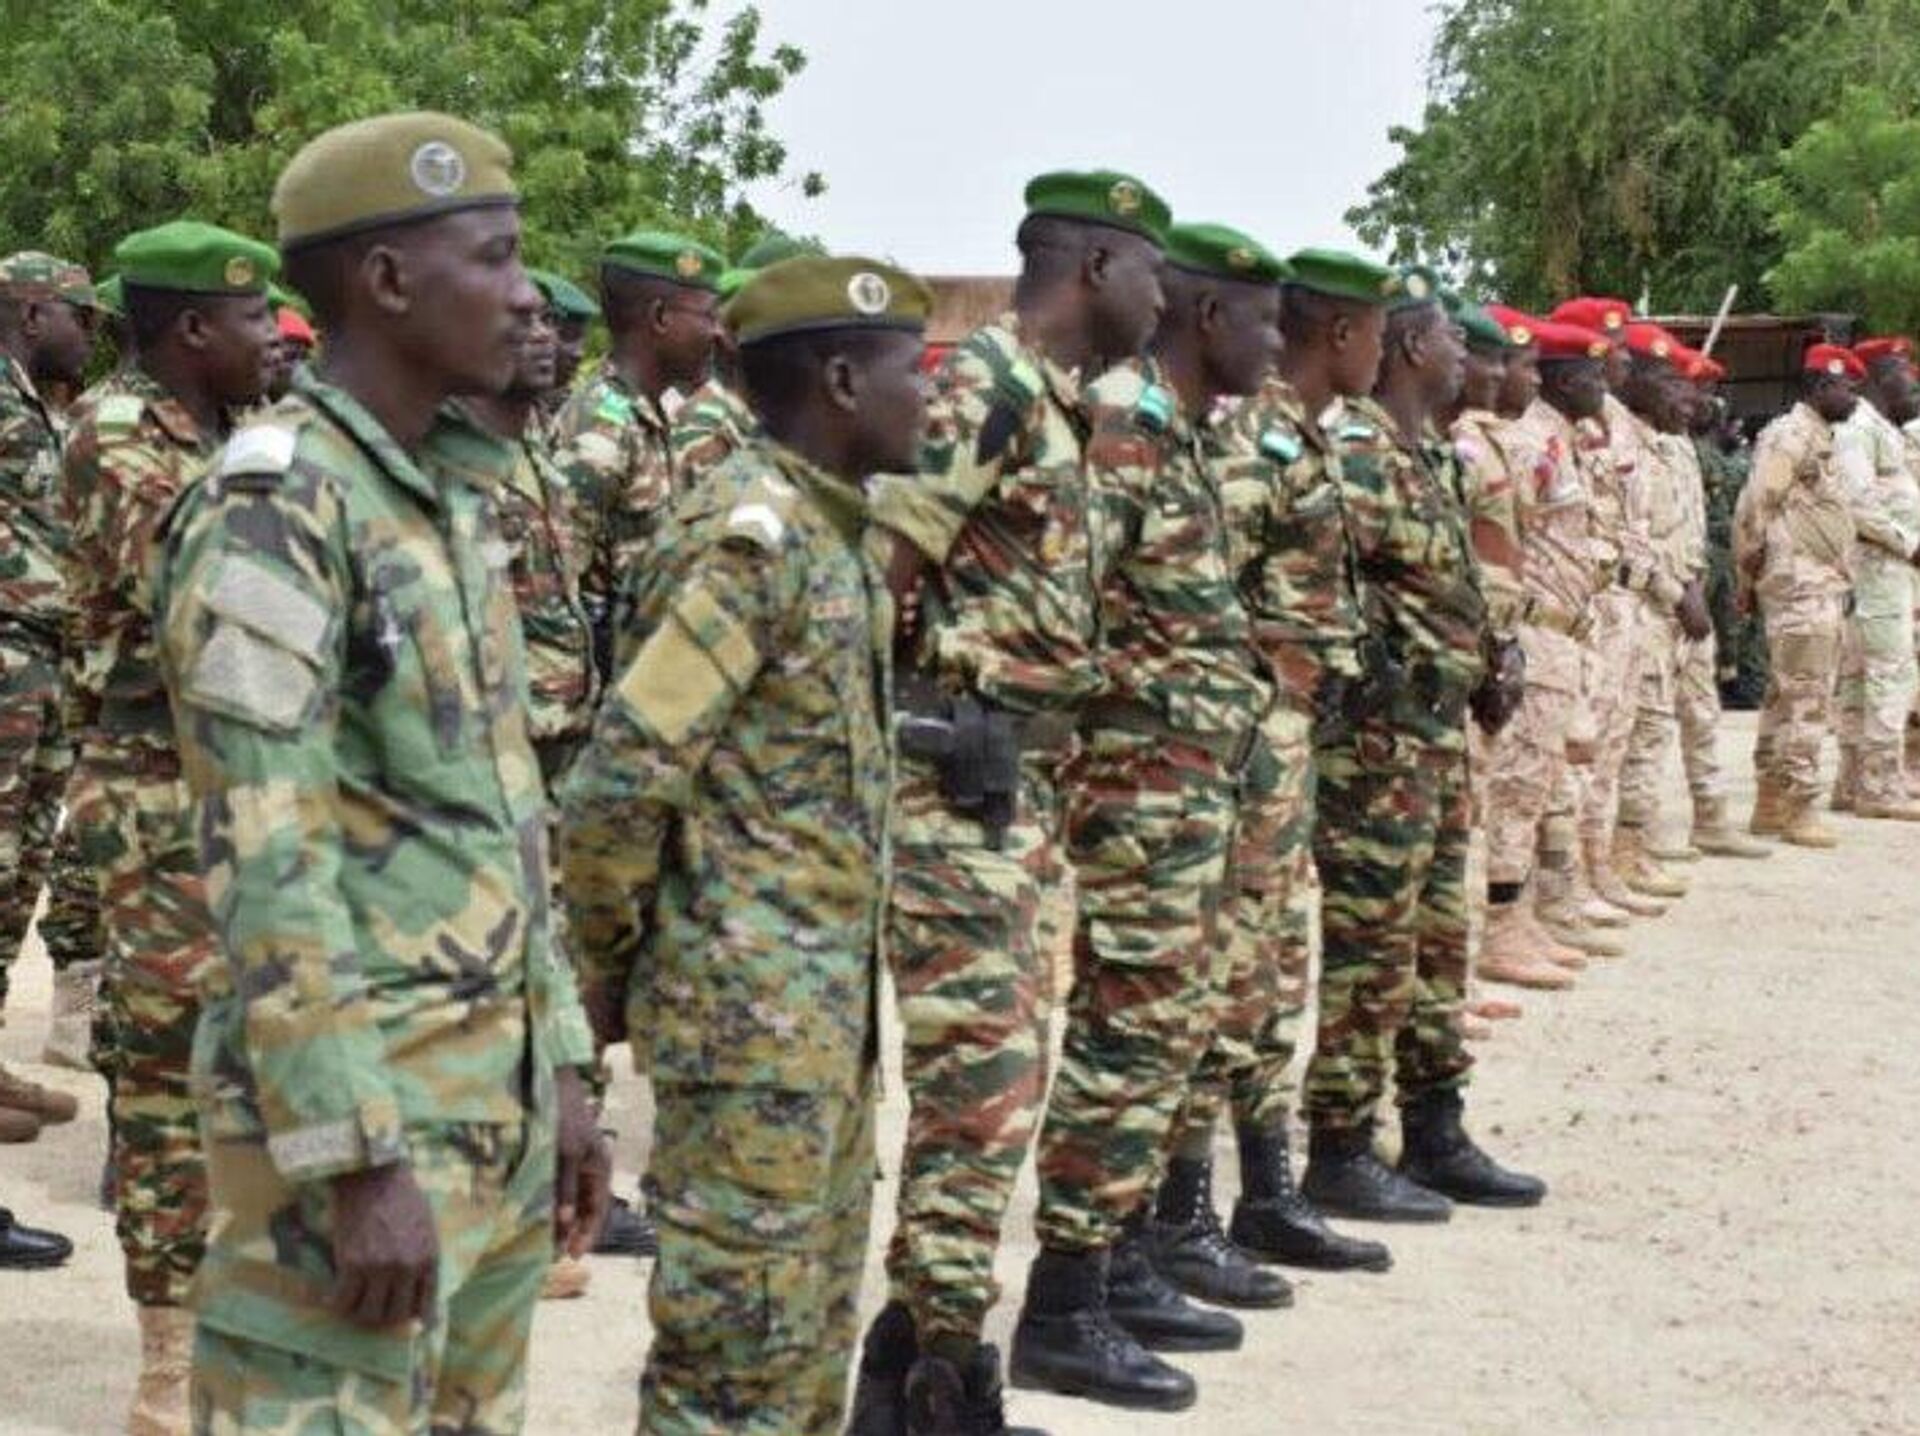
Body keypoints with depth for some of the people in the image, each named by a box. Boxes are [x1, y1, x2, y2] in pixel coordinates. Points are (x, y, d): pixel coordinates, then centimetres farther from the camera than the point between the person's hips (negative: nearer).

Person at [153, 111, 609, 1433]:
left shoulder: (458, 494, 12)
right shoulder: (273, 509, -15)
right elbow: (264, 863, -20)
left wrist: (557, 1069, 17)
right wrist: (359, 1156, -22)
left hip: (494, 1096, 9)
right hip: (355, 1100, -8)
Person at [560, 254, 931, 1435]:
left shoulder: (836, 531, 12)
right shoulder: (751, 534, -18)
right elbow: (624, 773, -22)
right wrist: (610, 961, -10)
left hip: (830, 998, 10)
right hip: (751, 1001, -9)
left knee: (816, 1327, 17)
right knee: (741, 1340, -2)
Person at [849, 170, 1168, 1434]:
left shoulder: (1059, 406, 16)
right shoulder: (982, 386, -13)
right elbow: (869, 578, -18)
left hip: (1020, 787, 10)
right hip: (958, 784, -10)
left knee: (1004, 1082, 13)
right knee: (979, 1086, -8)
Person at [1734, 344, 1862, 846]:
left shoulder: (1819, 437, 18)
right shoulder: (1790, 436, -12)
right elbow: (1755, 508, -16)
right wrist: (1749, 577, -8)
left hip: (1824, 587, 10)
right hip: (1800, 586, -10)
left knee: (1787, 698, 12)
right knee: (1805, 700, -8)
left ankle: (1770, 804, 17)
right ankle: (1797, 808, -5)